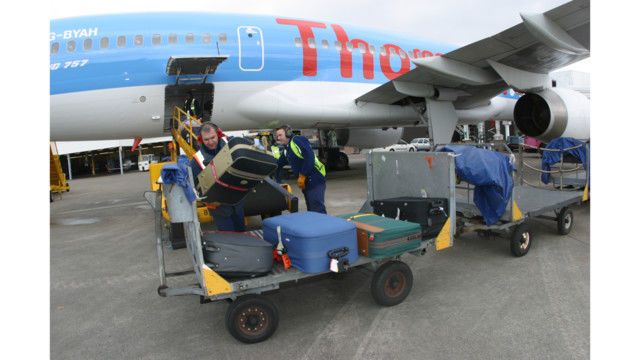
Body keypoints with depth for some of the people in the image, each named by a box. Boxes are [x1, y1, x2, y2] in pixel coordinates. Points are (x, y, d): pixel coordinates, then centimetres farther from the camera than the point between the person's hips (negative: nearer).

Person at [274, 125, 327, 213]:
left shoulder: (298, 140, -9)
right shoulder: (286, 151, 19)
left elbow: (309, 157, -21)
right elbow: (278, 165, 29)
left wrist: (302, 176, -19)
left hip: (315, 179, -9)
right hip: (306, 182, 9)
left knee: (317, 209, -12)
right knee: (310, 209, 13)